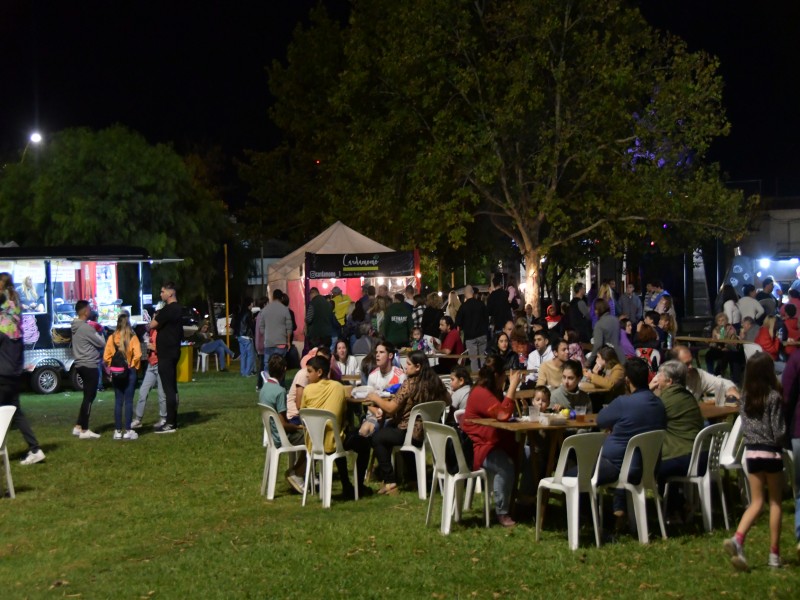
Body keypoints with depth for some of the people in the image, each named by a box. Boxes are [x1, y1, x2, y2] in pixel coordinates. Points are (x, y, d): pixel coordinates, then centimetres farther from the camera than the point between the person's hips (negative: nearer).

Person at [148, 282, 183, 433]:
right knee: (172, 388, 13)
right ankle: (172, 421, 18)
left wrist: (154, 318, 3)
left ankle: (170, 424, -8)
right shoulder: (177, 309, 15)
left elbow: (152, 325, -19)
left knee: (168, 388, -8)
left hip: (166, 354, -10)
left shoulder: (168, 310, -17)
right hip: (172, 351, 10)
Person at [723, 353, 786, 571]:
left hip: (751, 452, 4)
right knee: (775, 502, 9)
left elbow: (744, 426, 7)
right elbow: (779, 432, -12)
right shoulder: (773, 397, -13)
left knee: (756, 502, 11)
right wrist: (781, 442, 7)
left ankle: (737, 539, -11)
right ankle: (774, 554, 13)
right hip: (771, 453, -4)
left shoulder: (745, 398, 2)